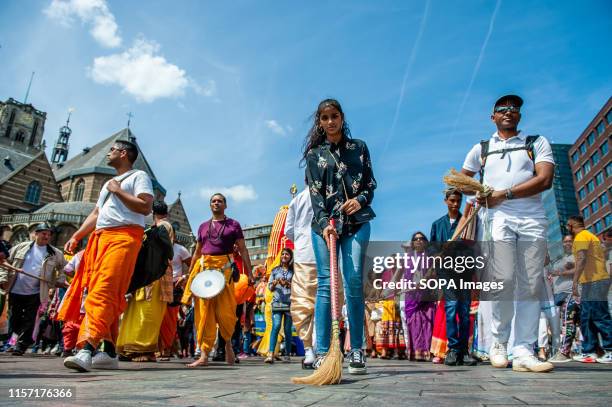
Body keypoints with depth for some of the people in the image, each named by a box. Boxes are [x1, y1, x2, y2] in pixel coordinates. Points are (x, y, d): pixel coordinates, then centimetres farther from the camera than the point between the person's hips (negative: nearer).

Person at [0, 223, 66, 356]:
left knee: (29, 321, -2)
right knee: (14, 320, 11)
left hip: (35, 294, -2)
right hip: (15, 291, 2)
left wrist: (60, 280, -2)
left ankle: (20, 346, 8)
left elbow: (63, 268, 13)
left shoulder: (55, 253, 2)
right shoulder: (20, 247, 6)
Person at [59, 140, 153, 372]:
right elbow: (95, 214, 28)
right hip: (100, 238, 8)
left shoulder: (138, 176, 7)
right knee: (108, 295, 1)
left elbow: (145, 207, -8)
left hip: (124, 236, -8)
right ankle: (109, 353, 2)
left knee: (103, 291, -21)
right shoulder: (108, 183, 31)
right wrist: (76, 237, 17)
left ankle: (87, 349, -30)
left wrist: (117, 191, -4)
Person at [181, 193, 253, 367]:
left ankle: (228, 343, 21)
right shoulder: (203, 226, 18)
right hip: (203, 267, 3)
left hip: (224, 268, -3)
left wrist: (249, 272, -4)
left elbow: (243, 250, 5)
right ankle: (204, 355, 1)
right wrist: (190, 274, 16)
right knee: (203, 311, -1)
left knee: (225, 310, -7)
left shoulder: (233, 225, 8)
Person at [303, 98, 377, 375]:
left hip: (356, 222, 1)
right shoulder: (314, 153, 10)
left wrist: (361, 199, -11)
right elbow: (315, 193, -1)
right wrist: (324, 223, -16)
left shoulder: (359, 147, 13)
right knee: (325, 283, -5)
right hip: (324, 222, 0)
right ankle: (322, 352, -2)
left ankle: (356, 351, 1)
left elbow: (370, 183, 12)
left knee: (354, 281, -7)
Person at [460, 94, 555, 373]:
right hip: (497, 218, 0)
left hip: (532, 219, 1)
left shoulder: (537, 143, 15)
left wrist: (505, 194, -9)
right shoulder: (481, 149, 20)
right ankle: (499, 342, 4)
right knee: (503, 281, -11)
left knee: (531, 286, -5)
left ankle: (524, 352, -2)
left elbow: (545, 180, 0)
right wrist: (477, 192, 5)